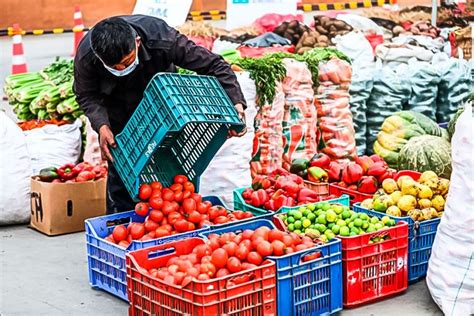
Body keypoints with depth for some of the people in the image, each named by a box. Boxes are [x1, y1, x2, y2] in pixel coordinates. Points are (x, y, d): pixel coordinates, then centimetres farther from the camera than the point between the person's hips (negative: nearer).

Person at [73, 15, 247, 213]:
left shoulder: (162, 39, -37)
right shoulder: (85, 56, -33)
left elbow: (213, 64, -28)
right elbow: (86, 95, -13)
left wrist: (236, 102, -38)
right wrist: (101, 125, -31)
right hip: (118, 113, 0)